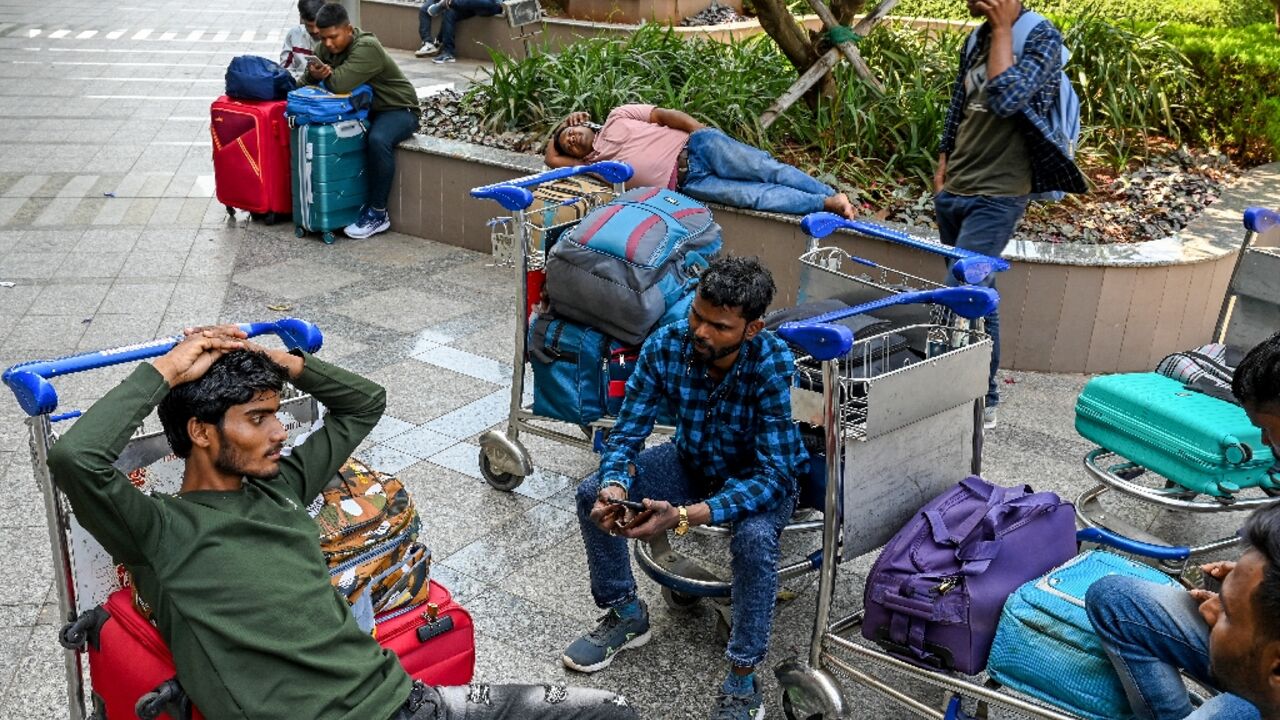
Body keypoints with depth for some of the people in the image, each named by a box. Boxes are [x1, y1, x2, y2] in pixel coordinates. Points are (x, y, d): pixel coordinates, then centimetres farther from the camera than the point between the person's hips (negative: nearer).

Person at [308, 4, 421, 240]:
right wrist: (314, 74, -23)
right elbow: (310, 74, 1)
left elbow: (340, 84, -35)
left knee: (378, 141, -37)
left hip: (397, 110, -8)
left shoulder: (367, 48, -27)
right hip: (362, 109, 8)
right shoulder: (327, 46, -1)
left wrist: (324, 74, -13)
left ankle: (378, 213, -24)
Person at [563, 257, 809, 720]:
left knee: (754, 537, -36)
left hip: (764, 476, -4)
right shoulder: (665, 347, -23)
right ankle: (626, 615, 10)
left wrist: (685, 517, -46)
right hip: (692, 462, 4)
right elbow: (626, 433, -15)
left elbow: (773, 473, -35)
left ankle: (742, 681, -16)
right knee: (593, 494, -13)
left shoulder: (774, 365, -34)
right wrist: (615, 487, -39)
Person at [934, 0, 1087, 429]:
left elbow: (1005, 100, -25)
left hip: (996, 197, -7)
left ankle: (982, 401, -4)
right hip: (954, 192, 7)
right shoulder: (977, 39, 11)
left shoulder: (1041, 36, -9)